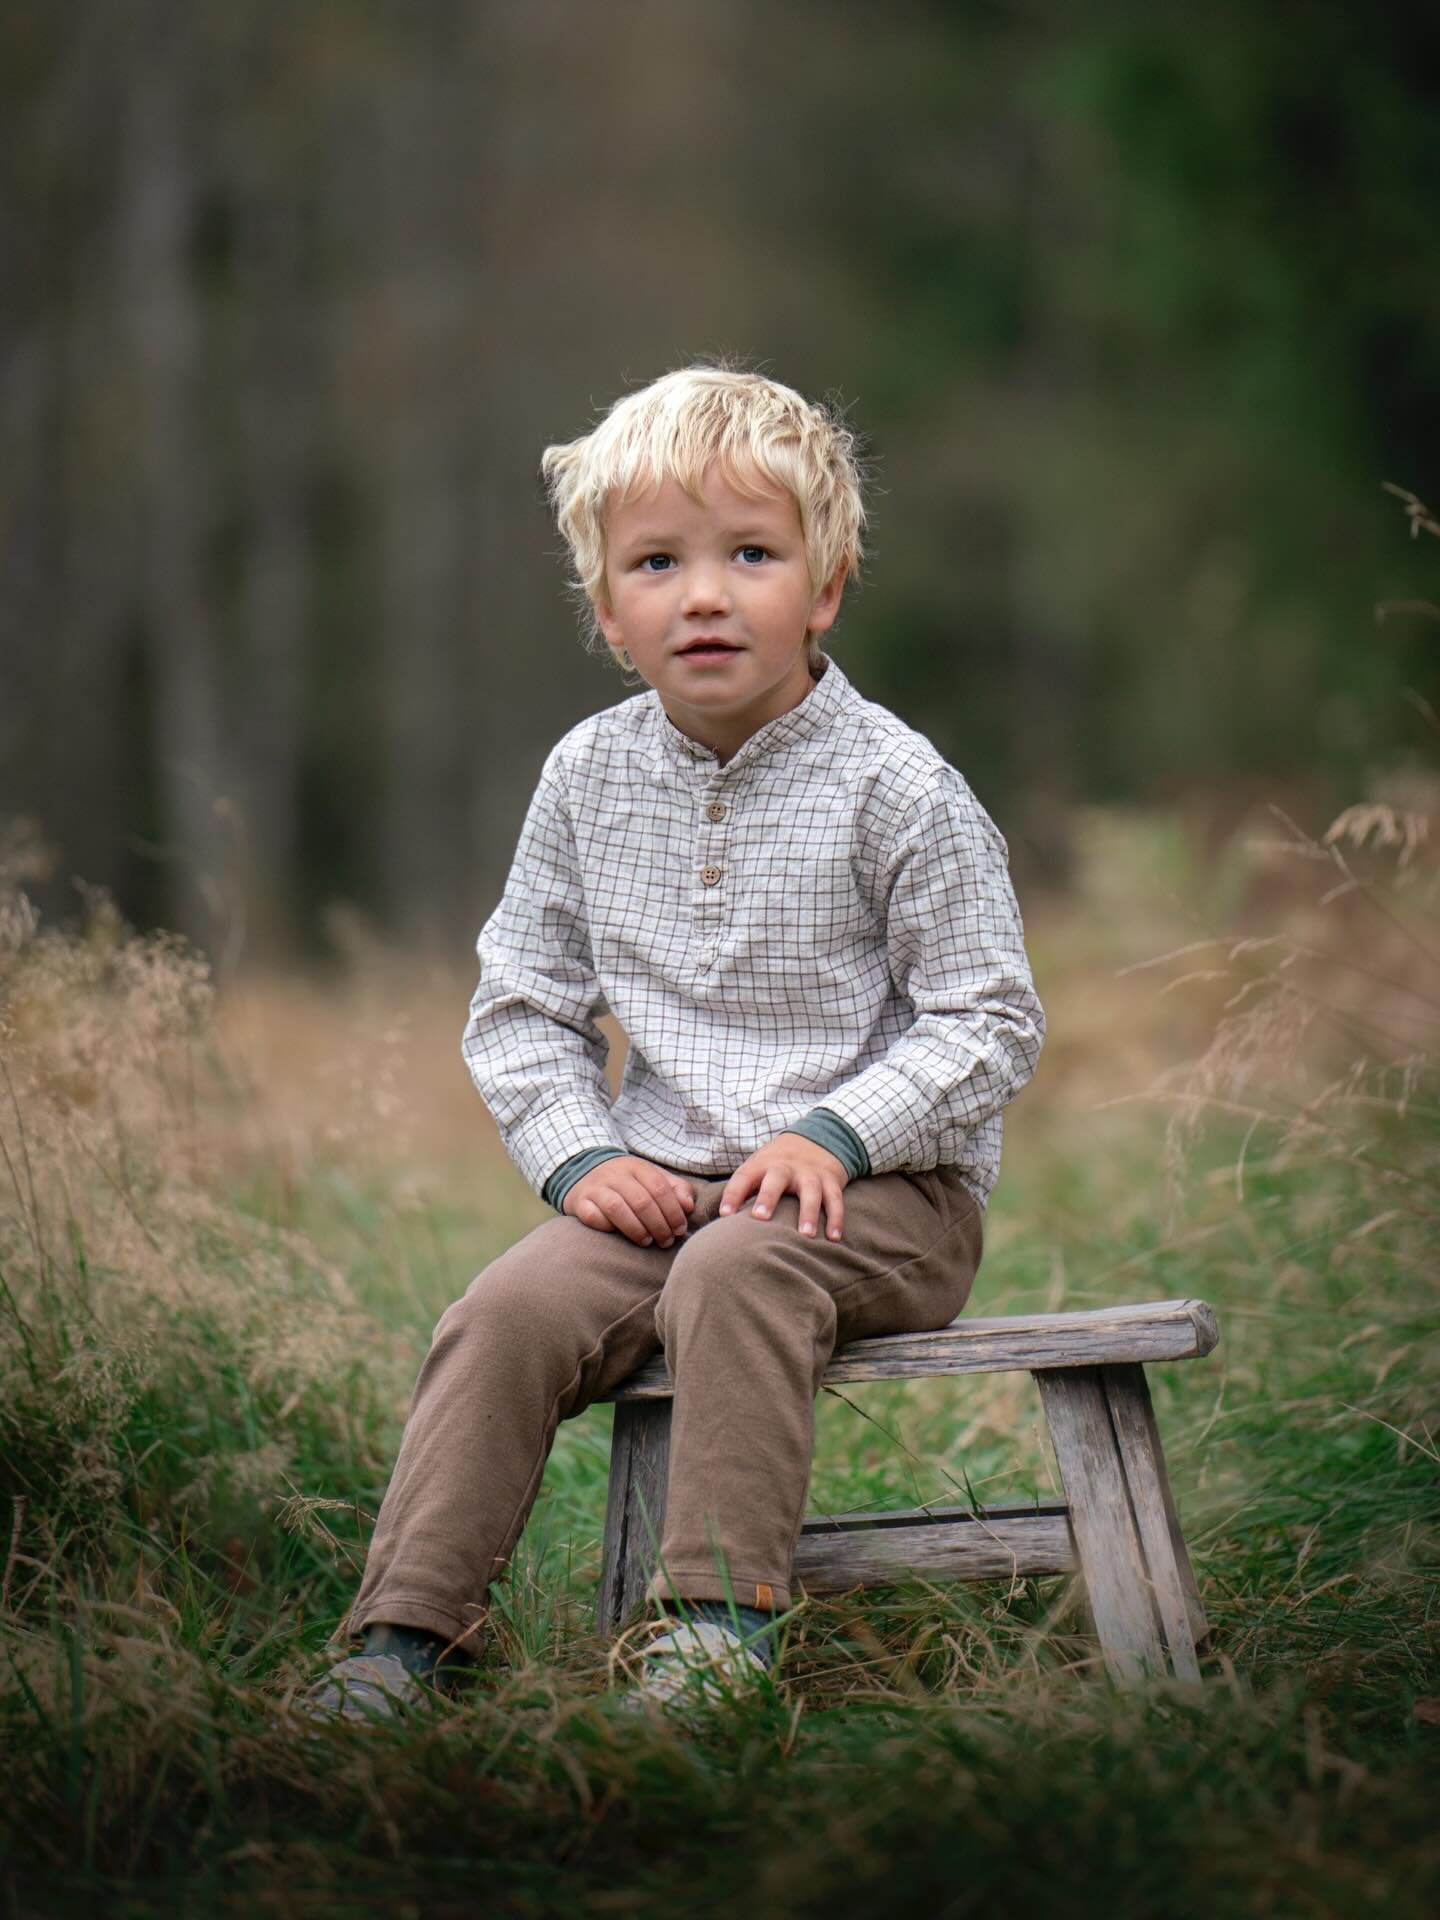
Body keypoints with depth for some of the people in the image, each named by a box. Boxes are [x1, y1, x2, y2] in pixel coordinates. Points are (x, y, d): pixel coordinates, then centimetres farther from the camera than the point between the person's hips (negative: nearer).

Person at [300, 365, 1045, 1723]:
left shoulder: (893, 786, -8)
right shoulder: (588, 778, 5)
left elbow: (989, 1023, -6)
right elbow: (521, 1005, 12)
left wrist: (834, 1133, -20)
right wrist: (580, 1153, -5)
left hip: (886, 1190, -4)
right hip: (659, 1183, 4)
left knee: (731, 1271, -34)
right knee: (506, 1311, -20)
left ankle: (717, 1623, -29)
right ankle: (405, 1633, -14)